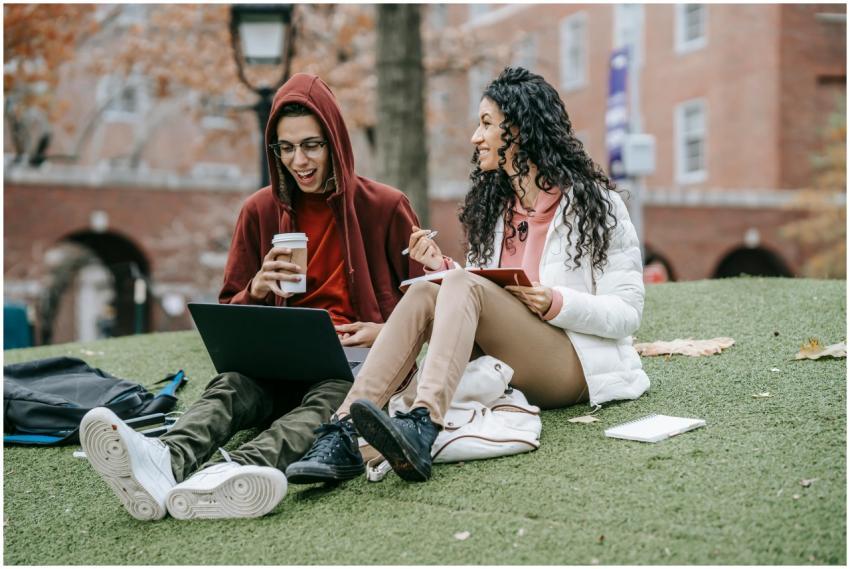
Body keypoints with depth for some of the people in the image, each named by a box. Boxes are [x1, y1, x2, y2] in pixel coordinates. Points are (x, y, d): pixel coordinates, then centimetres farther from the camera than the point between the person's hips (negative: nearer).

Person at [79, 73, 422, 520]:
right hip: (282, 366, 2)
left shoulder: (385, 208, 4)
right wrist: (257, 290, -9)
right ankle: (164, 463, -64)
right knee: (230, 387, -31)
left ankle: (240, 469, -67)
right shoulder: (261, 211, 11)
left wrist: (387, 332, -12)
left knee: (329, 397, -37)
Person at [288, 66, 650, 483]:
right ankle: (343, 432, -39)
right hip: (502, 370, 6)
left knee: (464, 286, -28)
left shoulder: (593, 202, -1)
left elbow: (628, 312, -5)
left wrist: (557, 304, -20)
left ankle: (422, 427, -54)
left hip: (574, 367, -5)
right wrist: (441, 265, -1)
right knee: (422, 294, -20)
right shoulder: (493, 205, 17)